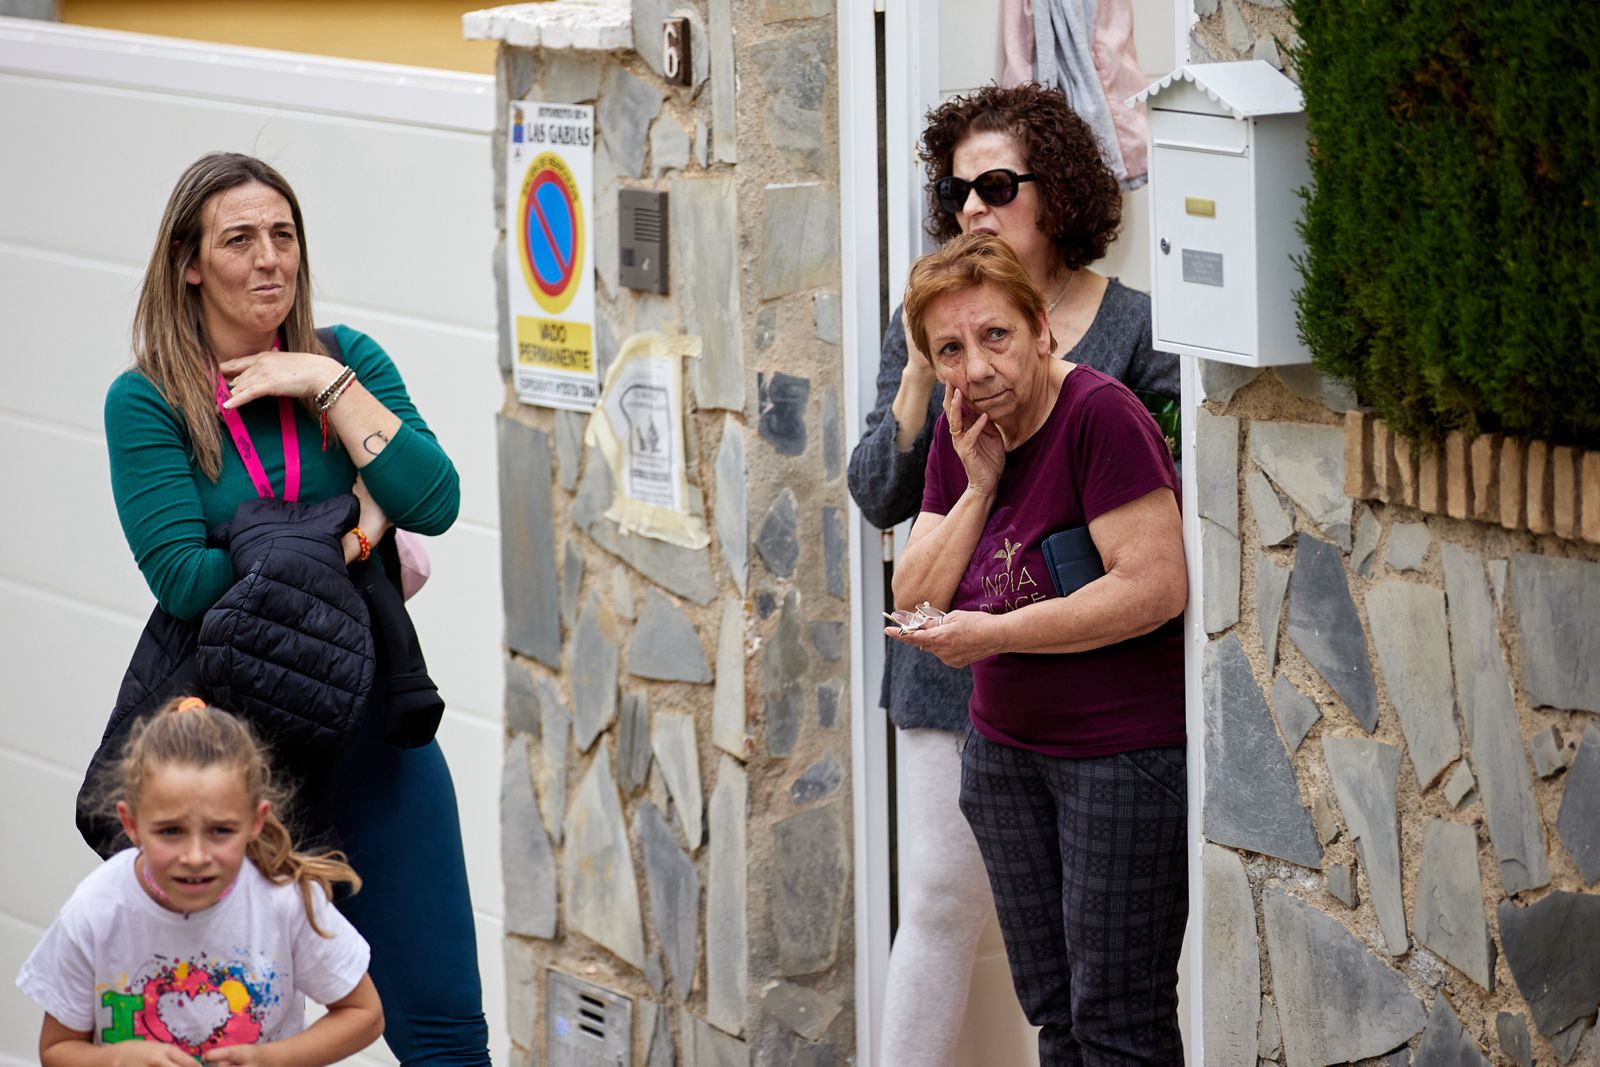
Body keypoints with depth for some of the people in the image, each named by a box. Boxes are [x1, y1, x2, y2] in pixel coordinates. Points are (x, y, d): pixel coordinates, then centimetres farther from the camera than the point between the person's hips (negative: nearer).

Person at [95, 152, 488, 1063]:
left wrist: (326, 384, -11)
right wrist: (346, 536, -11)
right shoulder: (149, 400, -5)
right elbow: (183, 578, -15)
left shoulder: (347, 361, 5)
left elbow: (434, 502, -8)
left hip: (367, 715, 3)